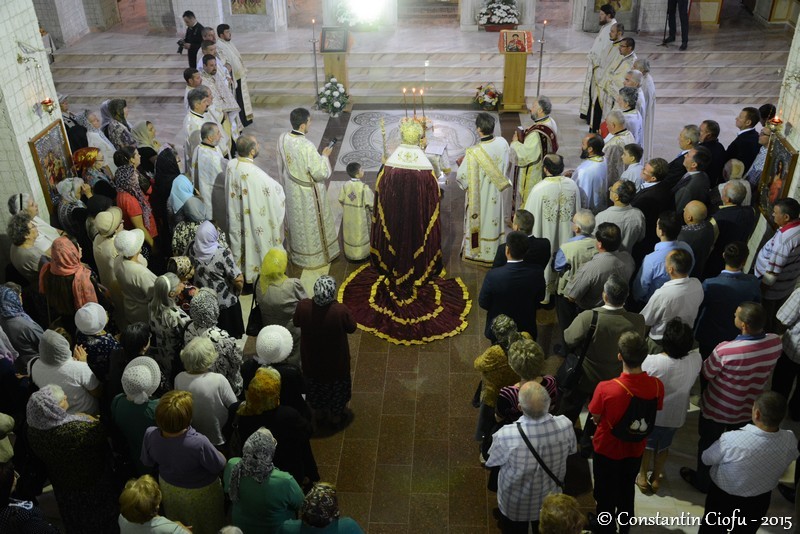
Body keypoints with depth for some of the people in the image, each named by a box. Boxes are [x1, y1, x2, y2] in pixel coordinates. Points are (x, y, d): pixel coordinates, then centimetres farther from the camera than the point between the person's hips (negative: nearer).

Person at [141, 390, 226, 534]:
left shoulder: (150, 434, -31)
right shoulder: (199, 443, -44)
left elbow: (147, 462, -9)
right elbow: (219, 466, -24)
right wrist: (220, 455, -2)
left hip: (168, 487, 4)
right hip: (200, 492, -4)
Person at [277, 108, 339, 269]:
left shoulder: (282, 138, -11)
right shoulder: (307, 147, -34)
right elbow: (321, 173, -26)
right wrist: (324, 156, -9)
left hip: (292, 189, 7)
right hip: (308, 194, -7)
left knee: (297, 220, 26)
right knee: (311, 223, 14)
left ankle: (297, 253, 46)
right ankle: (315, 256, 33)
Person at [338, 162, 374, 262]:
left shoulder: (345, 185, -11)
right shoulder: (364, 187, -22)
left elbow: (341, 200, -2)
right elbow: (371, 203, -16)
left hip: (348, 218, 4)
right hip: (361, 219, -4)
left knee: (350, 233, 19)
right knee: (361, 234, 14)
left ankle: (350, 253, 31)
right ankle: (362, 254, 25)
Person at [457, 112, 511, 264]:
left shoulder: (473, 152, -32)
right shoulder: (502, 143, -16)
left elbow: (461, 176, -22)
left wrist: (462, 163, -3)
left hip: (479, 197, -4)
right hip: (496, 194, 5)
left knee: (479, 222, 17)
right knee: (494, 219, 24)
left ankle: (475, 251, 35)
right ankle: (495, 249, 42)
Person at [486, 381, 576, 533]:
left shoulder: (506, 436, -39)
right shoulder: (565, 425, -29)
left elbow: (491, 462, -16)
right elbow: (571, 450, -5)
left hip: (515, 505, -2)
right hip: (549, 501, 2)